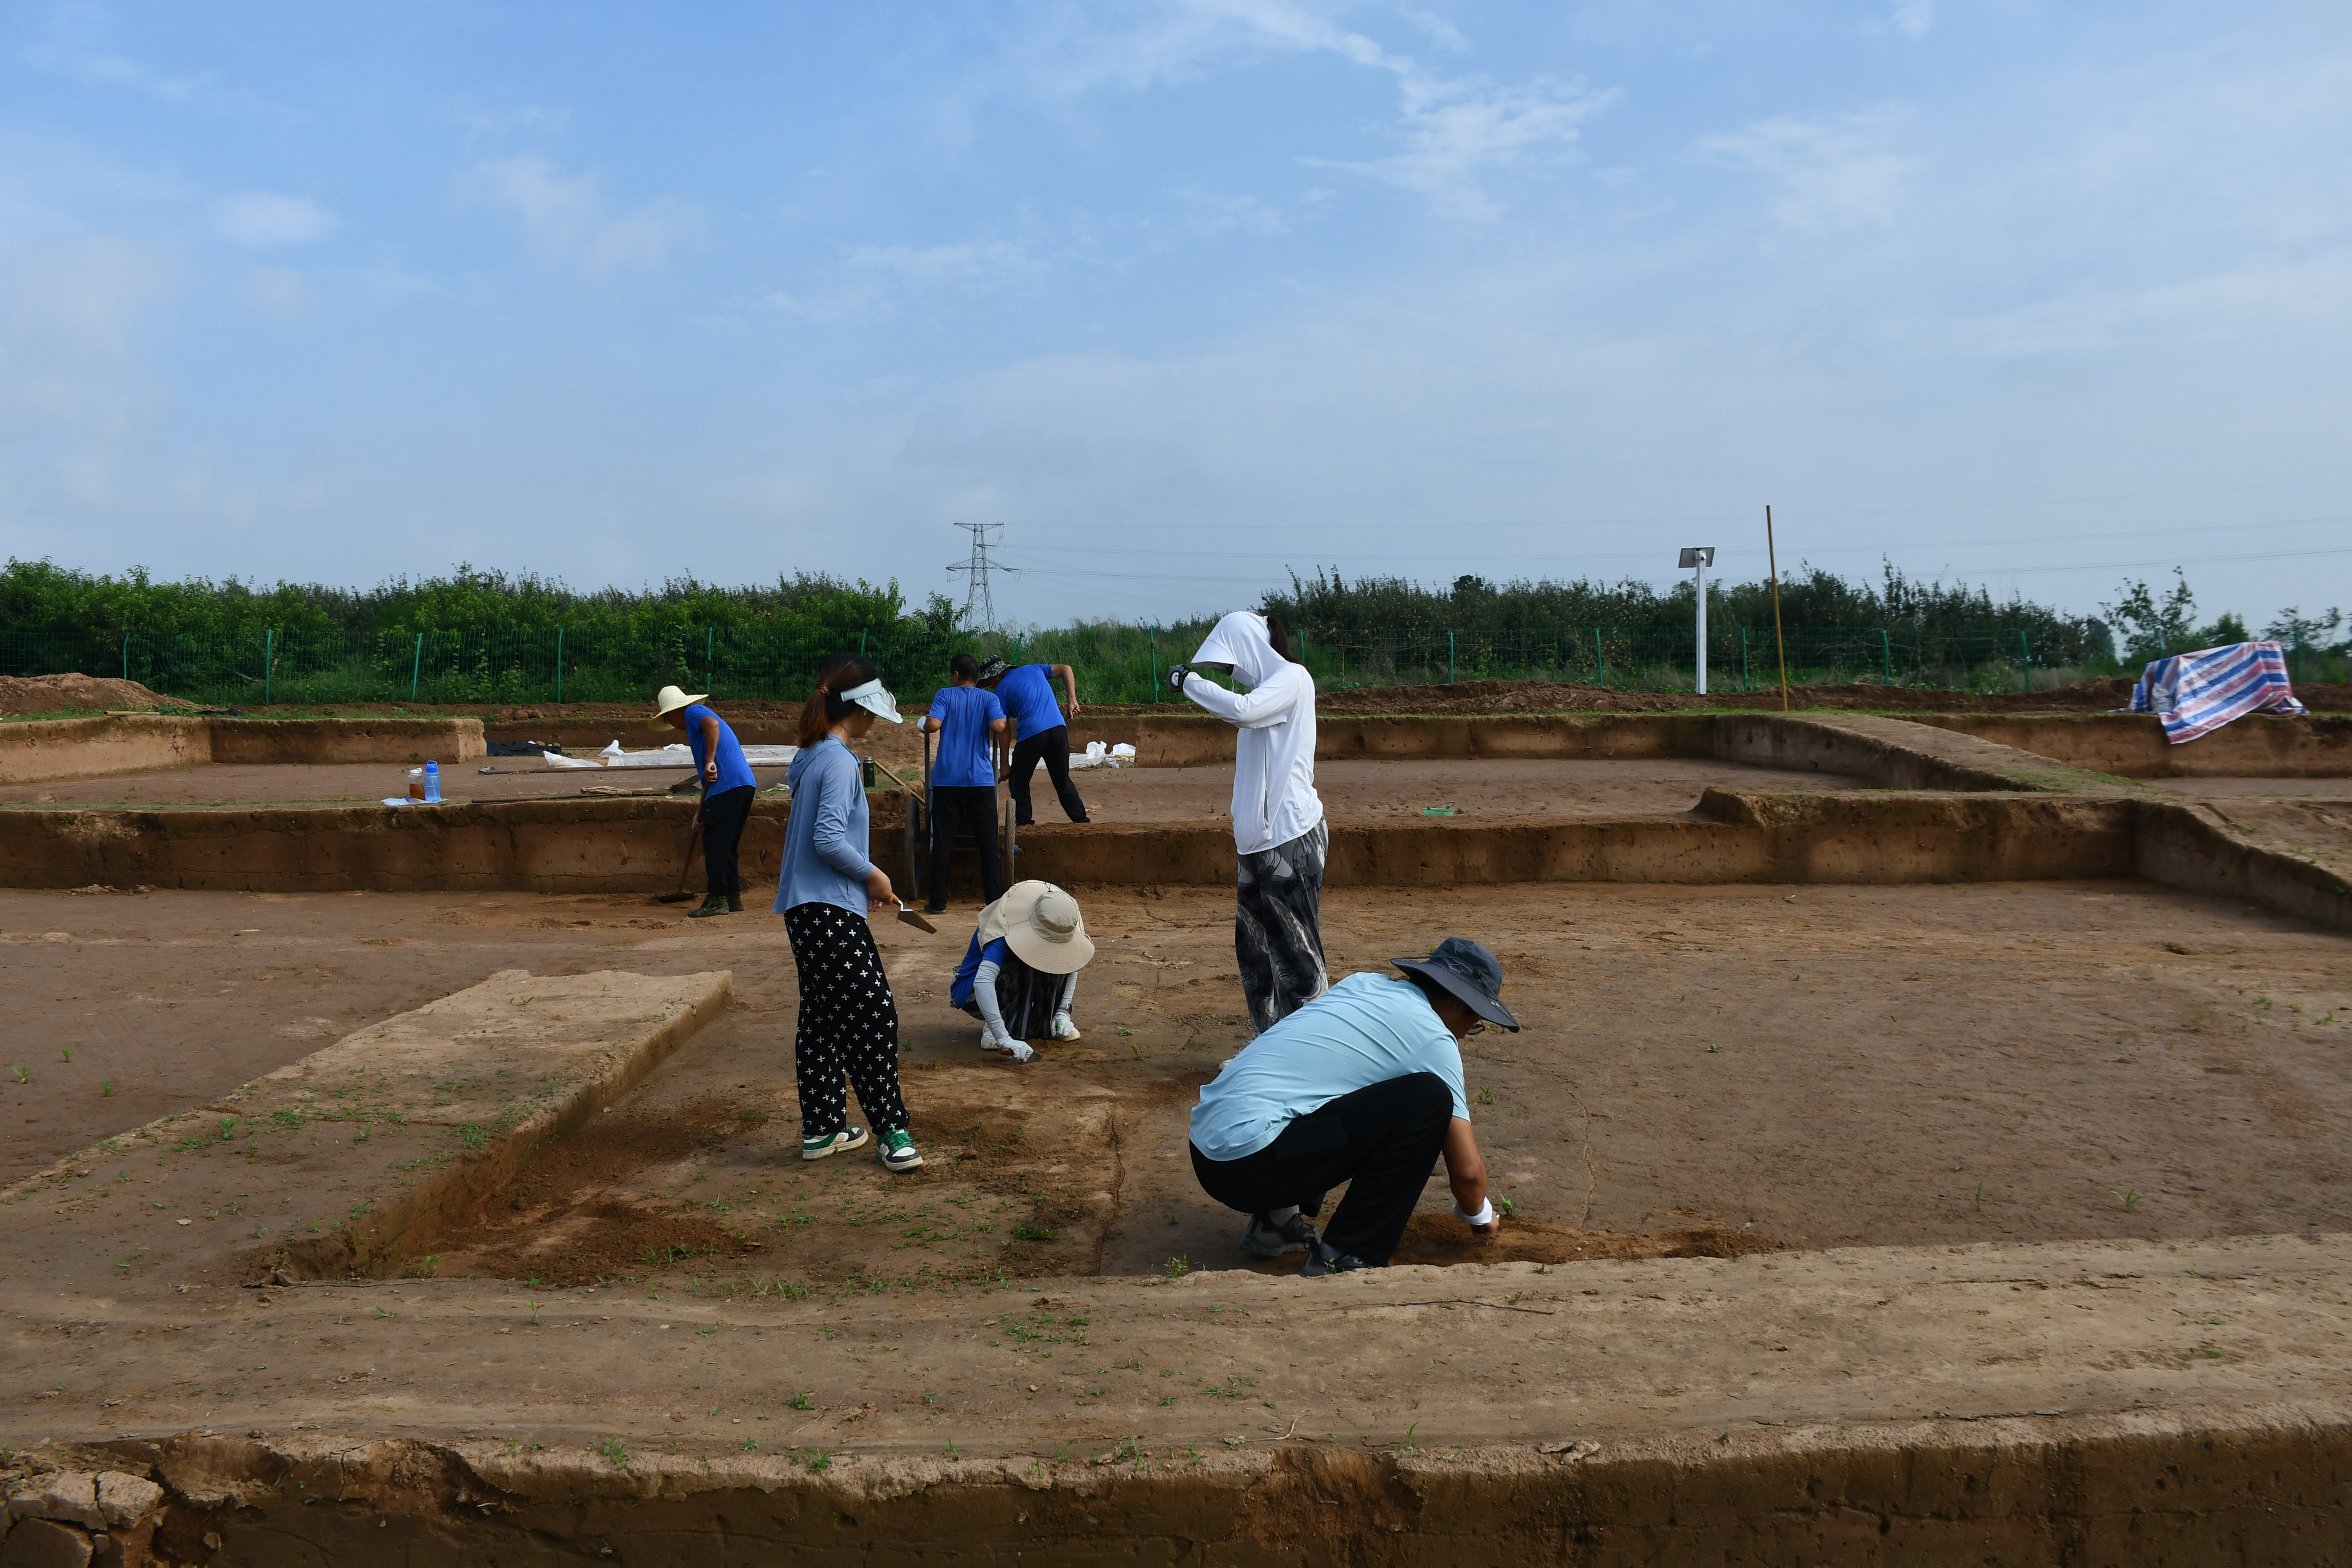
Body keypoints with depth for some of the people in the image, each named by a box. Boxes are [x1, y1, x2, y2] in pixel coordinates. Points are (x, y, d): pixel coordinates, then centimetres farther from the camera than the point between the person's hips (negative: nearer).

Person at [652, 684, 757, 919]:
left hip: (728, 786, -9)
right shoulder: (697, 725, 32)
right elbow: (708, 779, 34)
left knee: (715, 844, -4)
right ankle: (733, 898, 18)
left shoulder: (693, 712, 5)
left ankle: (717, 900, -3)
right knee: (727, 846, 16)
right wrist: (702, 811, 37)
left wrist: (710, 762, -22)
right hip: (745, 784, 9)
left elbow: (712, 724, -21)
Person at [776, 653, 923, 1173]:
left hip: (805, 909, 10)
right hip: (832, 910, -10)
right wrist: (872, 875, -9)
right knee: (873, 1013, -9)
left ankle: (821, 1129, 19)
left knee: (822, 1019, 13)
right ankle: (892, 1133, -8)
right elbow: (829, 837, -22)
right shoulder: (839, 761, -13)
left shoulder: (811, 758, 15)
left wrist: (864, 877, 18)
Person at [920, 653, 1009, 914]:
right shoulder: (989, 699, 4)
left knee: (942, 842, 5)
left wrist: (925, 725, 9)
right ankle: (995, 900, 7)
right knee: (989, 842, 6)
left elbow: (932, 725, -12)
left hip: (947, 780, 0)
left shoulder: (944, 695, 2)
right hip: (981, 781, 1)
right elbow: (998, 727, -13)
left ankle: (938, 902, 5)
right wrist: (1009, 726, 8)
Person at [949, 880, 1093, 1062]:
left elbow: (1072, 968, -1)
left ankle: (1045, 1023, -9)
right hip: (972, 993, -6)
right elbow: (982, 981, -49)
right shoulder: (1007, 932, -36)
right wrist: (1004, 1039, -57)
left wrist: (1063, 1011, -15)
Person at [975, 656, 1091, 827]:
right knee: (1063, 780, 15)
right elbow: (1066, 669, 16)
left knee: (1018, 783, 12)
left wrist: (1005, 764, 9)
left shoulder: (1001, 690, 7)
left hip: (1030, 735, -5)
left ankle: (1023, 823, 8)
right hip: (1058, 728, 5)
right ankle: (1081, 820, 11)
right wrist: (1072, 701, 11)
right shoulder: (1033, 670, 20)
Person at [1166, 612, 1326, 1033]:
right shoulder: (1266, 686, 17)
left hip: (1289, 835, -9)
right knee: (1255, 946, 12)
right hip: (1262, 836, 9)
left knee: (1295, 946, -6)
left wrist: (1190, 680, -15)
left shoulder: (1293, 678, -9)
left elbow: (1242, 710, -26)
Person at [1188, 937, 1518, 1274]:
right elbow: (1466, 1169, -1)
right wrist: (1479, 1216, 22)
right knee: (1428, 1098, -8)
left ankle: (1275, 1220, 17)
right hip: (1251, 1167, -9)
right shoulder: (1434, 1039, -2)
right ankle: (1346, 1258, -5)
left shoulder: (1363, 984, 18)